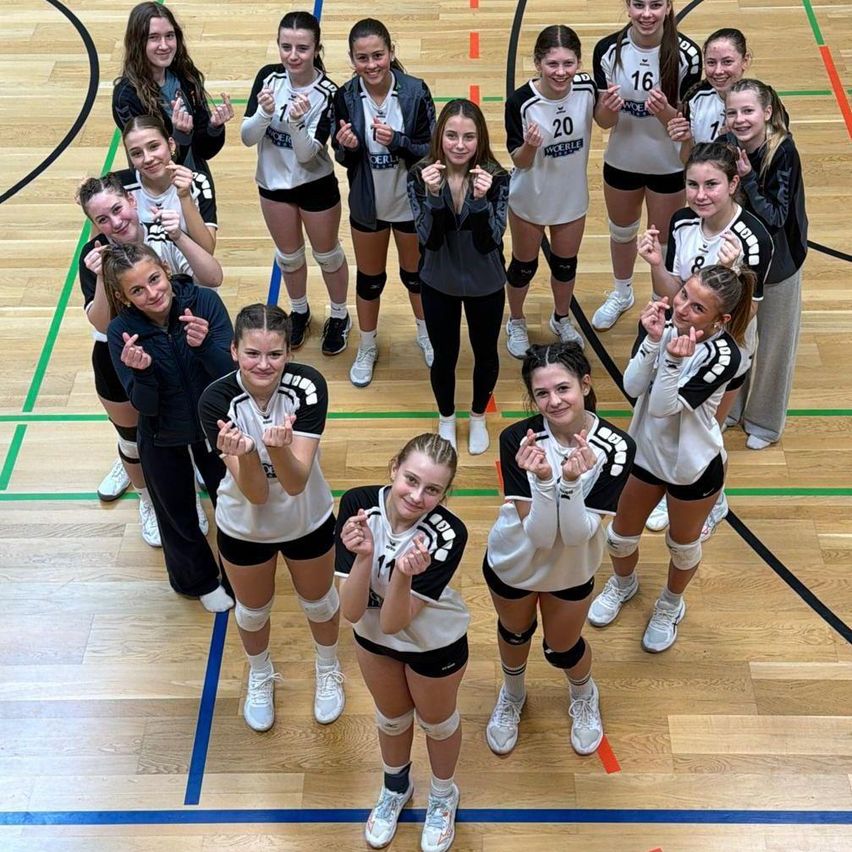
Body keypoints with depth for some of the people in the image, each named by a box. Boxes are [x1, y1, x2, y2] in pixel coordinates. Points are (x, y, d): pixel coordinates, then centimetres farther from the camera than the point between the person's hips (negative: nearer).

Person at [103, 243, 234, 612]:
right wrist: (142, 372, -43)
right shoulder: (122, 331, -23)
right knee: (177, 513, 22)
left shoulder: (204, 301, -24)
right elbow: (145, 406, -22)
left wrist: (204, 345, -43)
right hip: (163, 438, 0)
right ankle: (199, 580, 51)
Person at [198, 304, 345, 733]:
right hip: (243, 526, 0)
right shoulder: (216, 400, -31)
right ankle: (260, 677, 58)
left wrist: (279, 447, -53)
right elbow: (256, 493, -31)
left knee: (318, 600, 25)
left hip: (309, 520, 0)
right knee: (252, 609, 25)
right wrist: (244, 454, -51)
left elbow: (296, 482, -33)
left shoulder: (308, 385, -30)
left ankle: (328, 671, 58)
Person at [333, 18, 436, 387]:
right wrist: (346, 146, -27)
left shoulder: (415, 91, -18)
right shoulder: (346, 96, -13)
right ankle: (366, 349, 41)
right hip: (367, 205, 1)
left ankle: (426, 336, 48)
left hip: (411, 202, -1)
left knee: (416, 274, 21)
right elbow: (343, 158, -4)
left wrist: (397, 141, -30)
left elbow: (432, 149, -14)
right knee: (369, 279, 19)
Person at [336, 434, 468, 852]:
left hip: (435, 644, -3)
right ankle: (395, 788, 59)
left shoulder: (447, 534, -37)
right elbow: (351, 612, -29)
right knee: (391, 717, 28)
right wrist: (364, 557, -45)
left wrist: (404, 575, -51)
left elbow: (394, 622, -34)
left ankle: (443, 796, 56)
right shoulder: (358, 504, -31)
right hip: (372, 635, 3)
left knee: (437, 721, 24)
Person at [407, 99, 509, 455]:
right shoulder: (420, 175, -19)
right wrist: (432, 195, -40)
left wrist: (481, 198, -42)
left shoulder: (496, 177, -21)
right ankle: (446, 419, 45)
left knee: (485, 354, 20)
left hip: (485, 284, 0)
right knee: (444, 357, 16)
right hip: (438, 283, 0)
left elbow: (490, 242, -26)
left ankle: (478, 417, 48)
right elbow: (429, 240, -24)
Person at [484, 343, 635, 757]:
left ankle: (584, 697, 58)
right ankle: (512, 696, 60)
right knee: (515, 633, 27)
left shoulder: (615, 446, -29)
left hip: (572, 569, 0)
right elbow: (538, 534, -32)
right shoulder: (518, 440, -32)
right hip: (511, 563, 0)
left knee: (563, 649, 22)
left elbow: (577, 533, -30)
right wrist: (543, 480, -48)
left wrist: (571, 481, -46)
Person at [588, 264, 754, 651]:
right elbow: (633, 387, -21)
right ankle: (623, 583, 57)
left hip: (693, 467, -4)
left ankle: (671, 605, 53)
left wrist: (674, 361, -47)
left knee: (682, 545, 22)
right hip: (645, 450, 4)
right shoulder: (661, 319, -19)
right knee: (621, 535, 24)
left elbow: (664, 407, -32)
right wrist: (652, 341, -35)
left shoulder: (724, 355, -31)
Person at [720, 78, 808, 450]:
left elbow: (776, 217, -25)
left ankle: (765, 420, 33)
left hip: (776, 263, -5)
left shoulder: (783, 153, -26)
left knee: (772, 342, 13)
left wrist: (748, 178, -32)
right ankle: (733, 406, 43)